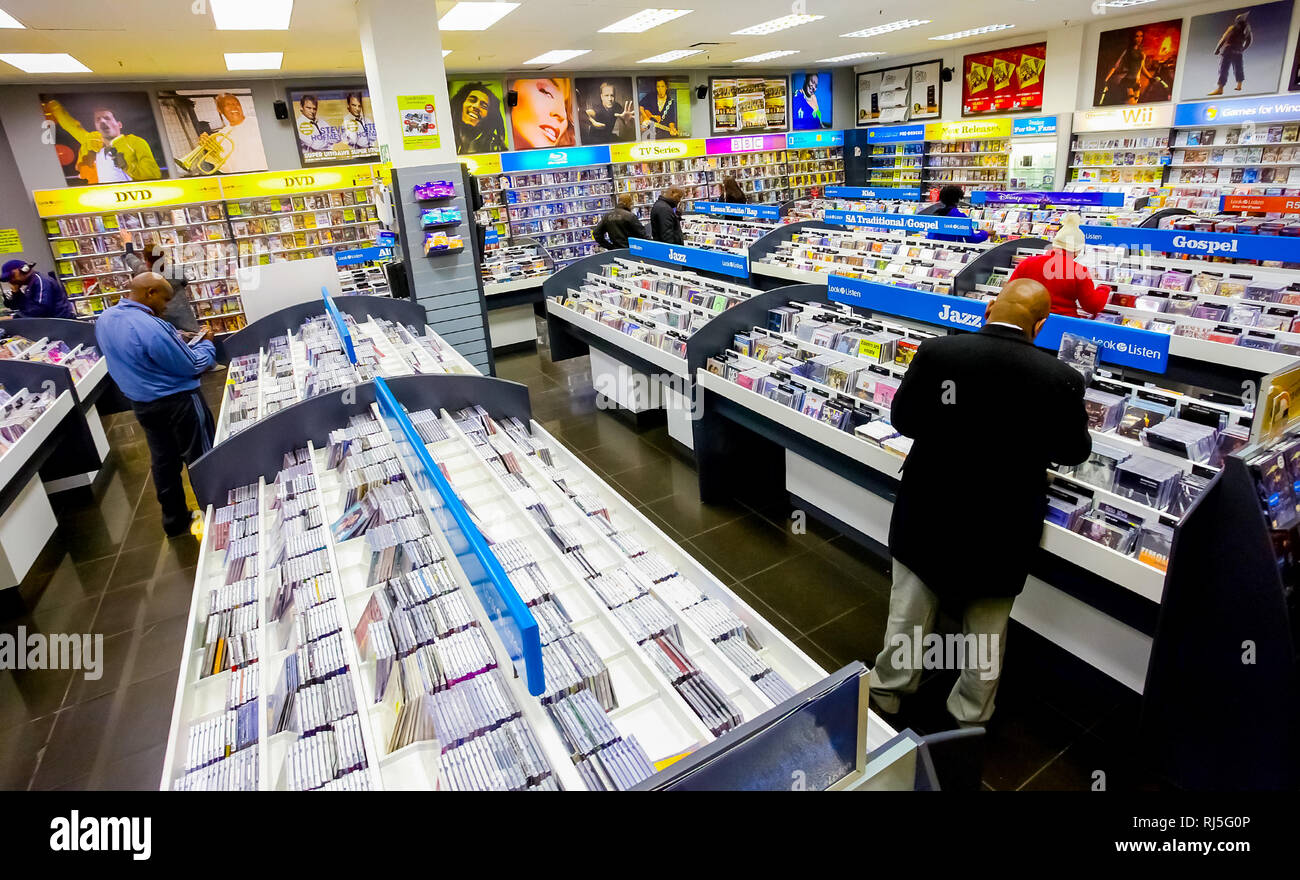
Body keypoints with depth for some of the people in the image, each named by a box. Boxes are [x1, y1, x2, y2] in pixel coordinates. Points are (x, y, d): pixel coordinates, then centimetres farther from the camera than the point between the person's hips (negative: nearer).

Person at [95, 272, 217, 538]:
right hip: (178, 403, -8)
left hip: (141, 403, 8)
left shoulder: (104, 320, 0)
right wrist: (206, 342, -4)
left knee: (163, 461, 19)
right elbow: (193, 366, -22)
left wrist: (176, 339, 11)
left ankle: (175, 521, 32)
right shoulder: (150, 327, -28)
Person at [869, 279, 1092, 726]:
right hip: (1001, 531, 0)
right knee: (986, 630, 21)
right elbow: (1074, 451, 0)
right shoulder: (1059, 379, -17)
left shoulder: (935, 352, -17)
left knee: (907, 618, 20)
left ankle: (887, 693, 39)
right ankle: (969, 719, 38)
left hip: (928, 517, 1)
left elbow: (903, 420, -4)